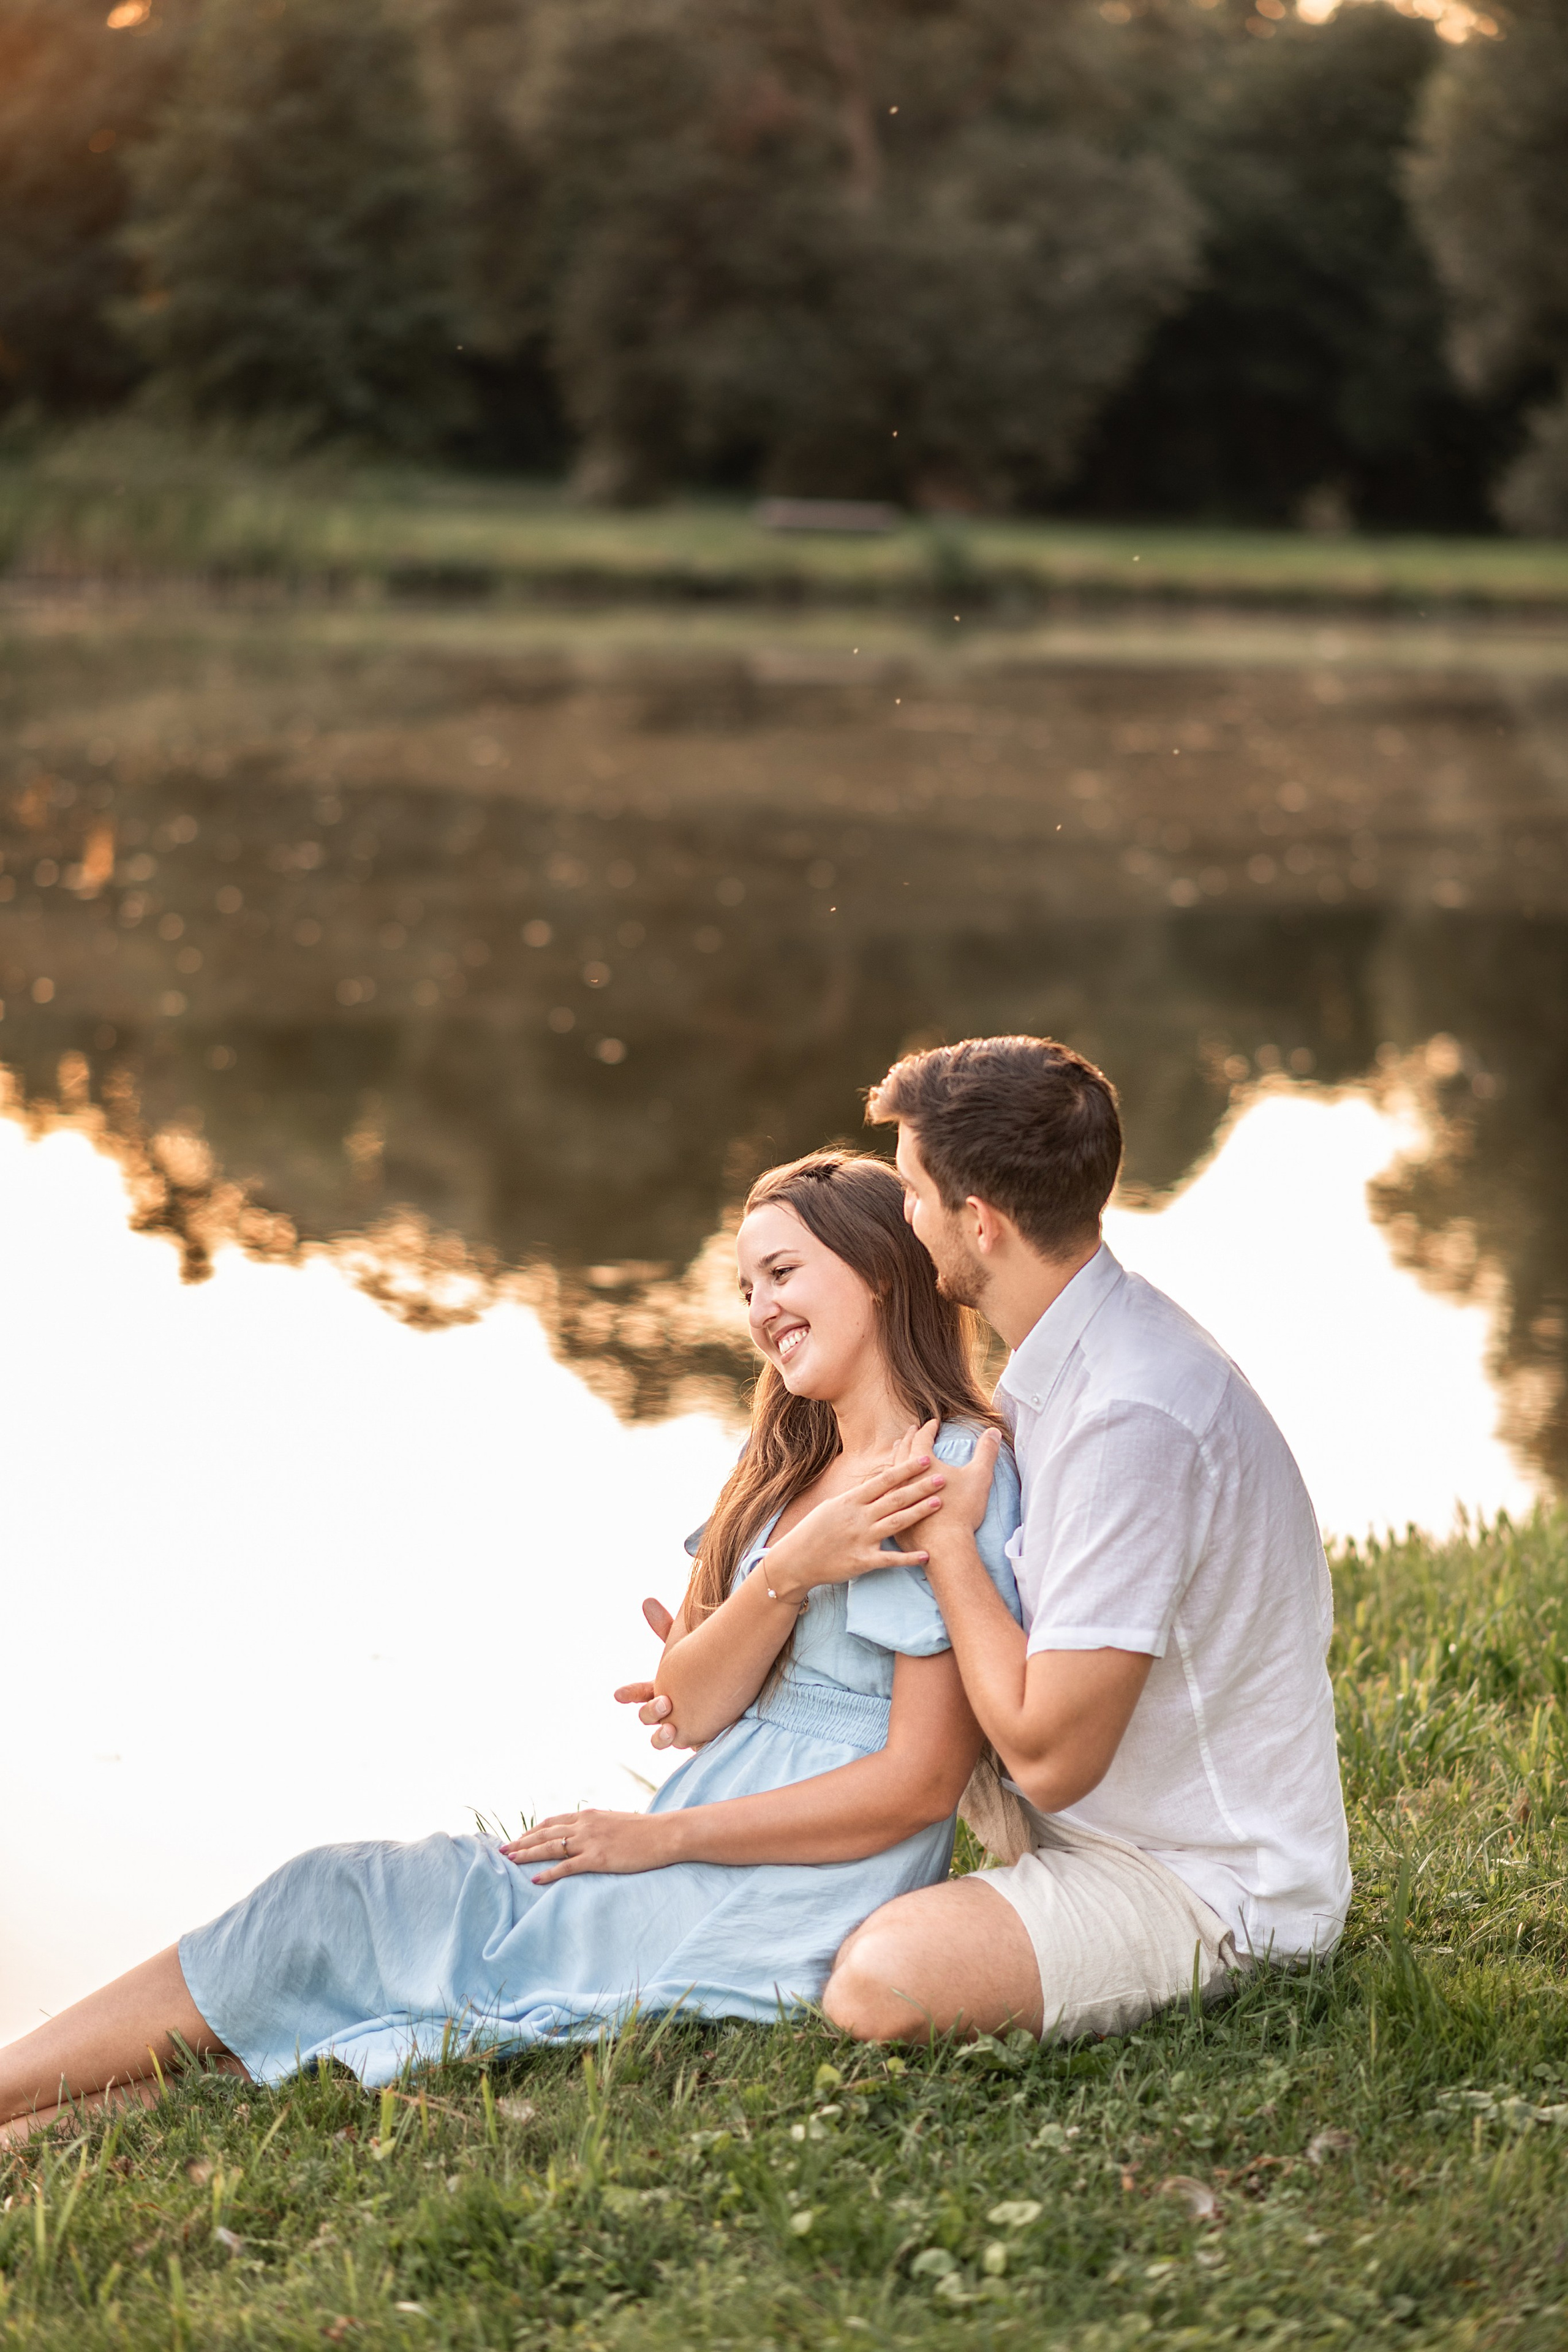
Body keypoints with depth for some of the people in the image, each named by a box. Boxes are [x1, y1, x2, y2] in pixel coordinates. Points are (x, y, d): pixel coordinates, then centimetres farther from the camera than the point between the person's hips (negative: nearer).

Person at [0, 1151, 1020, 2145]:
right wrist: (791, 1571, -15)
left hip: (776, 1920, -7)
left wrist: (660, 1836, -12)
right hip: (698, 1878, 8)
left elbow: (920, 1782, -17)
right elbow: (692, 1704, 4)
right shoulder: (800, 1471, 16)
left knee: (338, 1913, -8)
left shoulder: (952, 1474, -11)